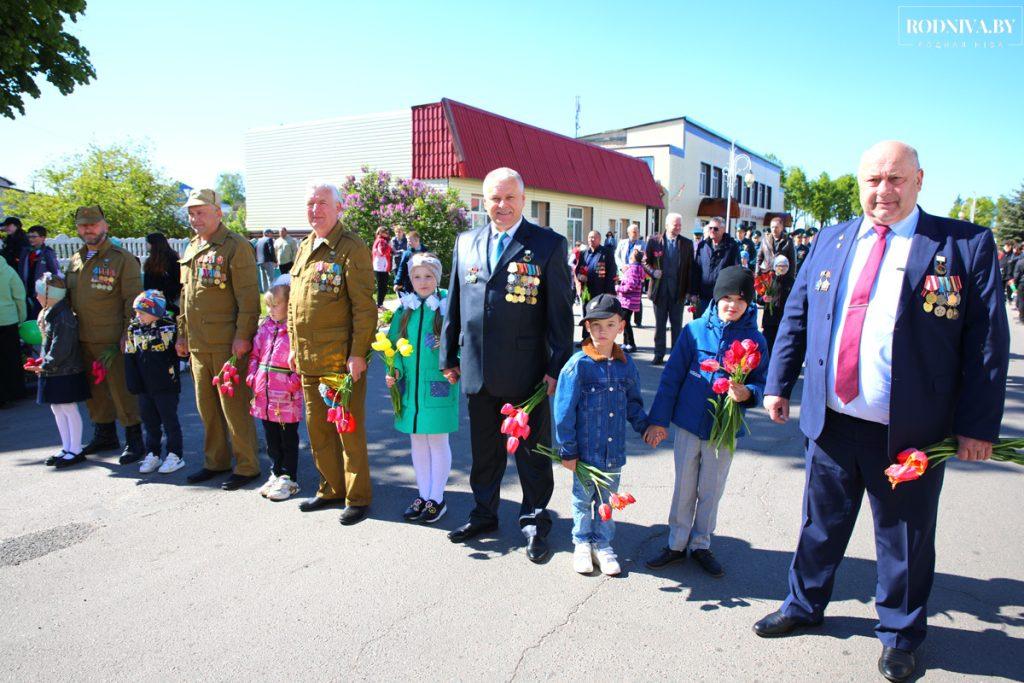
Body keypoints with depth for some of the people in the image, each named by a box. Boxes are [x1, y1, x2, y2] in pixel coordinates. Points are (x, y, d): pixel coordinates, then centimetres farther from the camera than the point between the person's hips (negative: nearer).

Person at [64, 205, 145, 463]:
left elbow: (133, 299, -10)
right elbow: (68, 297, 23)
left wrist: (128, 333, -16)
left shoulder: (123, 258, -6)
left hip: (113, 341, -6)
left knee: (122, 391, -3)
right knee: (95, 391, 15)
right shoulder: (74, 261, 15)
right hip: (83, 340, 7)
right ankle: (104, 435, 30)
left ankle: (135, 440, 8)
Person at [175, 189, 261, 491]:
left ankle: (247, 466, 10)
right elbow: (185, 295, 23)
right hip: (198, 343, 8)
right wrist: (182, 334, 20)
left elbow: (248, 296, -15)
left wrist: (243, 335, -20)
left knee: (234, 406, -2)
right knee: (206, 405, 15)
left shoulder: (235, 246, -9)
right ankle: (216, 461, 29)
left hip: (228, 343, -8)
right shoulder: (191, 248, 16)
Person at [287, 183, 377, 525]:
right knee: (317, 428, 15)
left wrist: (358, 353, -18)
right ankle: (331, 488, 31)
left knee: (350, 430, 2)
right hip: (308, 360, 8)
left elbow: (364, 307, -14)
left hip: (342, 359, -8)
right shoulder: (304, 248, 14)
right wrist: (294, 347, 17)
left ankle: (358, 497, 16)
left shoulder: (352, 248, -10)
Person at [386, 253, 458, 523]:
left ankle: (437, 498, 21)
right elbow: (394, 343, 10)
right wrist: (394, 369, -6)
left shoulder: (447, 306, -7)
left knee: (438, 441, 6)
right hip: (410, 386, 5)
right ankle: (423, 495, 30)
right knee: (418, 441, 15)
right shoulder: (405, 309, 6)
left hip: (438, 386, -5)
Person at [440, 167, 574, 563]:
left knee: (532, 452, 9)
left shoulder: (549, 245, -5)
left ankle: (535, 523, 26)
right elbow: (454, 304, 13)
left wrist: (558, 367, -10)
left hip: (526, 372, -4)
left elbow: (561, 312, -7)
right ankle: (484, 514, 36)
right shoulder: (466, 243, 9)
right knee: (484, 450, 18)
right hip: (478, 371, 4)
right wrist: (449, 356, 12)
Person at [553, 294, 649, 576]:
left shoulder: (625, 364, 0)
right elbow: (564, 411, -12)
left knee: (608, 500, 16)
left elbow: (633, 403, 14)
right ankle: (582, 543, 34)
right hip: (585, 451, -3)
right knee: (583, 499, 14)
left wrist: (645, 427, 1)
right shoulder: (578, 364, -14)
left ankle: (603, 545, 34)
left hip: (613, 451, 4)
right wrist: (568, 450, -10)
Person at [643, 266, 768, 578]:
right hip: (689, 423, 0)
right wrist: (658, 420, -3)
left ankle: (701, 545, 32)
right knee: (683, 488, 12)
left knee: (711, 491, 14)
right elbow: (672, 375, -3)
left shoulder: (754, 339, -5)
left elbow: (761, 383, 2)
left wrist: (746, 393, -22)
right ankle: (676, 544, 27)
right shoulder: (695, 330, -6)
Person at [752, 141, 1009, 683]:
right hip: (831, 421, 3)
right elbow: (796, 316, 11)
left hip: (910, 433, -3)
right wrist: (778, 384, 6)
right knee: (820, 525, 19)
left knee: (905, 541, 14)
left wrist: (978, 424, -10)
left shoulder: (966, 245, -5)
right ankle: (803, 607, 40)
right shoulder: (831, 240, 7)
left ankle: (899, 636, 37)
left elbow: (988, 340, -6)